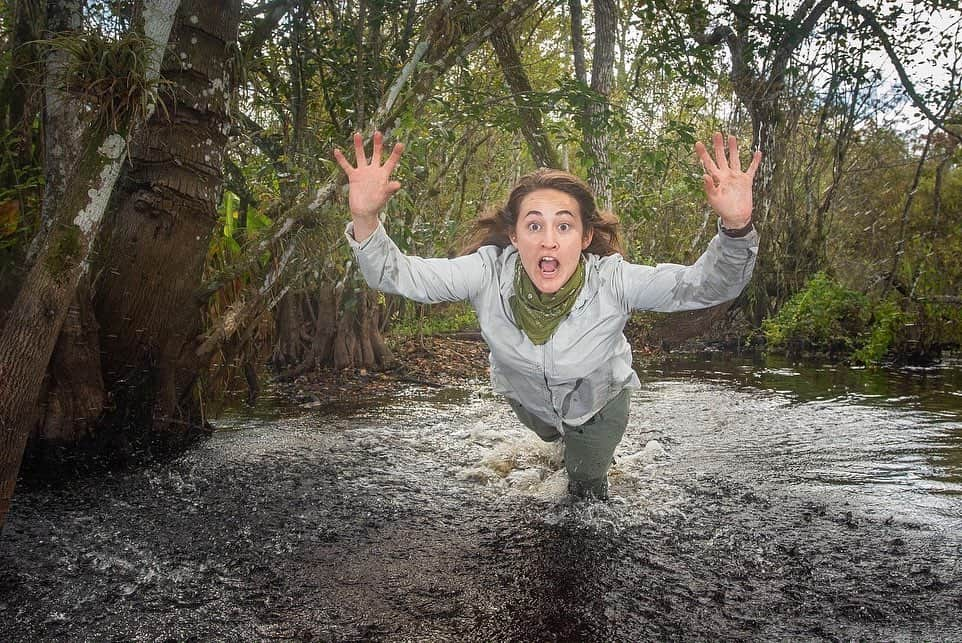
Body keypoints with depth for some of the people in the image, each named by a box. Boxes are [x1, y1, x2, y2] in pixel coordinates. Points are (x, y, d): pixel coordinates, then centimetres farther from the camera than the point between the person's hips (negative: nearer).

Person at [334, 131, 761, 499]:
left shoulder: (611, 281, -41)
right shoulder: (489, 272, -36)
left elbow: (706, 285, -43)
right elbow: (395, 274, -33)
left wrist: (736, 227, -63)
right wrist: (365, 220, -53)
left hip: (600, 396, -1)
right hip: (526, 394, 2)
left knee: (587, 483, 29)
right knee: (550, 436, 40)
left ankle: (588, 475, 67)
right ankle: (562, 437, 77)